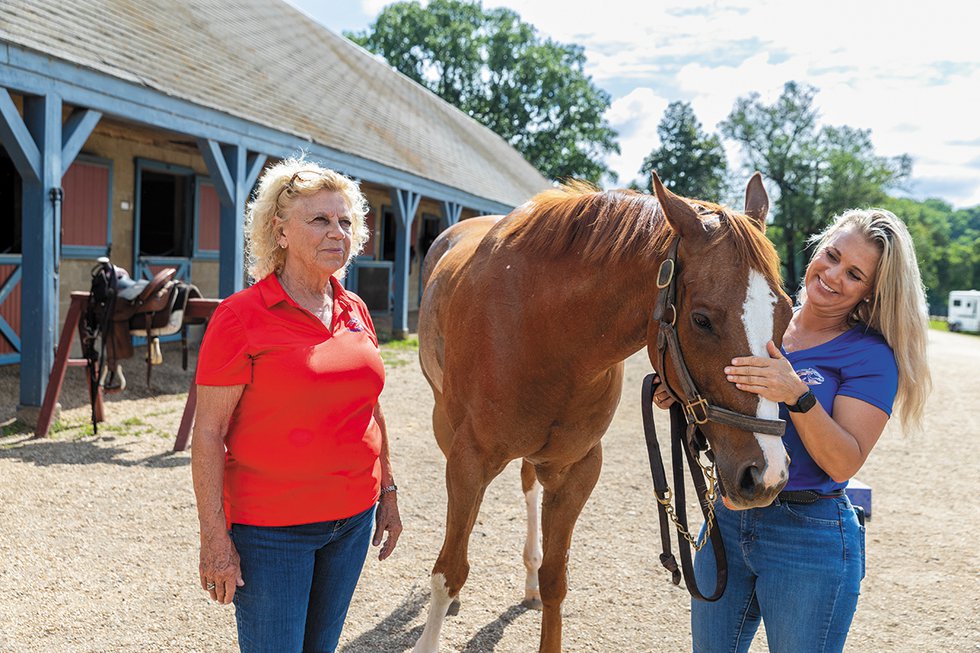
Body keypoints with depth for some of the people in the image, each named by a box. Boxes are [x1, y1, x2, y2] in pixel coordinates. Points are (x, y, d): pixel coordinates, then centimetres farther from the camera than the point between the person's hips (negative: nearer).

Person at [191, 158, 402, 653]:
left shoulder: (356, 312, 5)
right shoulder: (240, 316, -13)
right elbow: (208, 433, -13)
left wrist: (387, 491, 15)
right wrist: (215, 537, -15)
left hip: (353, 519, 6)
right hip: (271, 528, -6)